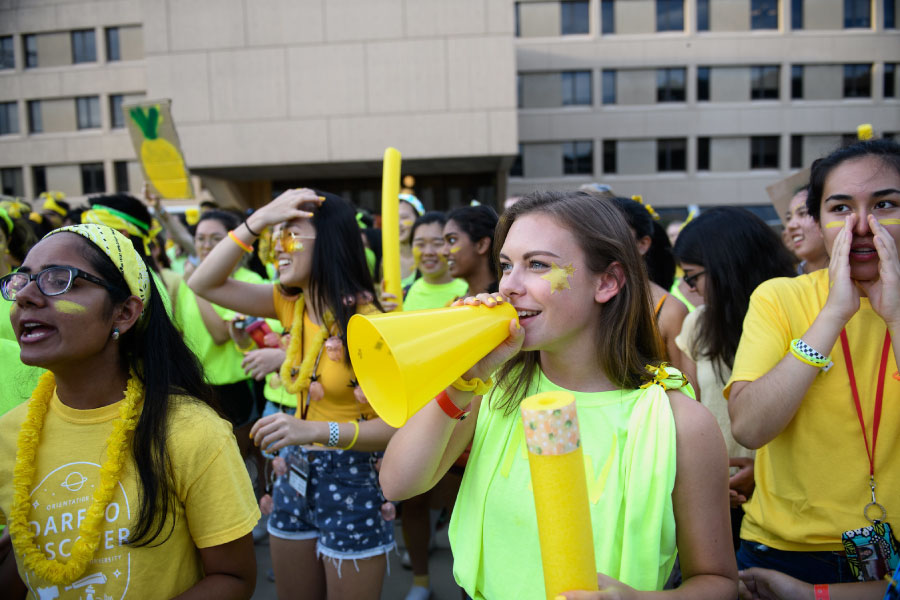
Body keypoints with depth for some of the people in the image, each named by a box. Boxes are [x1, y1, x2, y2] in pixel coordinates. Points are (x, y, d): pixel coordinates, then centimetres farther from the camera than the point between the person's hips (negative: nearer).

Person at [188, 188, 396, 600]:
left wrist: (316, 430, -34)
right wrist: (256, 221, -12)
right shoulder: (295, 305, 1)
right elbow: (203, 284, -2)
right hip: (296, 477, 7)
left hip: (352, 484, -6)